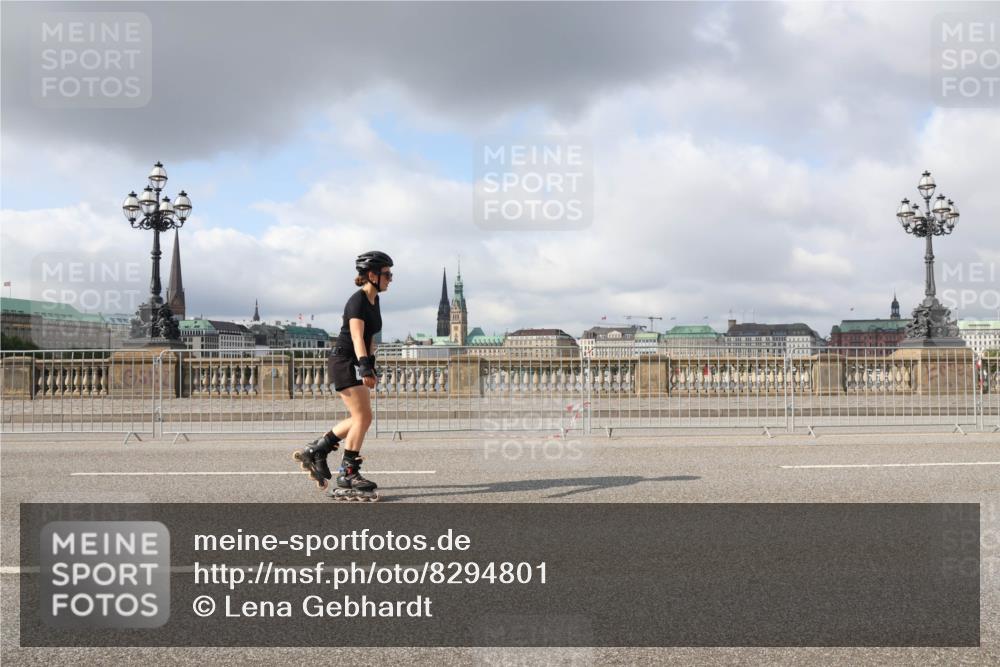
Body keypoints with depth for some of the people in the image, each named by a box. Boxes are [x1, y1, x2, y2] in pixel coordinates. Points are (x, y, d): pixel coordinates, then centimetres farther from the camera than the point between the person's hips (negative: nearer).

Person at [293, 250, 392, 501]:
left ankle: (315, 450, 19)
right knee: (363, 416, -10)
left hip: (354, 364, 10)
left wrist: (371, 366, 20)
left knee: (360, 417, 11)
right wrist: (365, 367, -37)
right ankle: (348, 475, -4)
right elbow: (357, 336, -27)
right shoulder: (358, 301, -15)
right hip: (343, 360, -10)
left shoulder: (374, 301, 13)